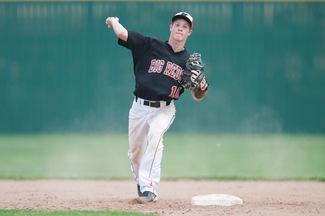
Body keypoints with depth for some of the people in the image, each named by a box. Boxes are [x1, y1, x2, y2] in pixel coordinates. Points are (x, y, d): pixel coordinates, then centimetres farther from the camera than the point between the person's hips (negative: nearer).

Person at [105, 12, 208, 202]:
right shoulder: (150, 45, 0)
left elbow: (197, 97, 5)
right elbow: (121, 33, -7)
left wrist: (202, 86, -16)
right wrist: (114, 20, 12)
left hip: (164, 109, -2)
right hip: (140, 107, 2)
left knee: (155, 134, -31)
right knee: (135, 151, 9)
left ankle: (149, 188, -36)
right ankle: (141, 183, 42)